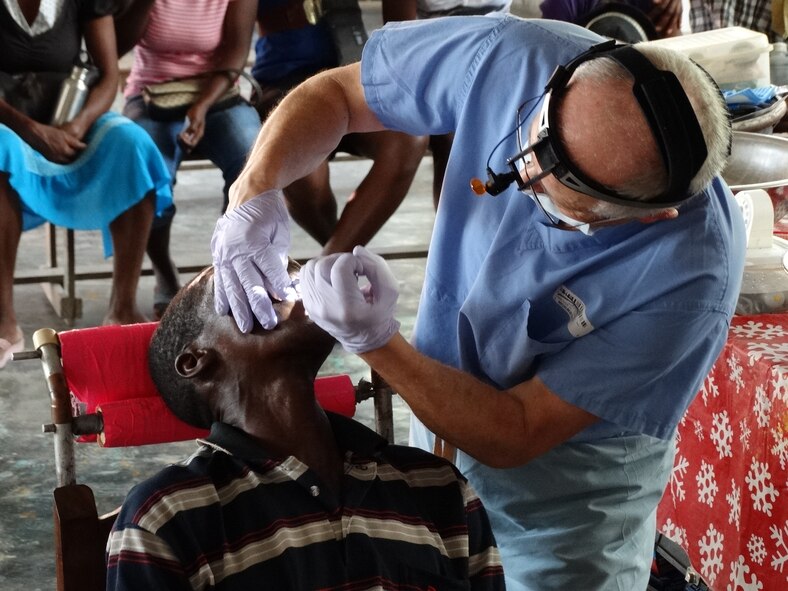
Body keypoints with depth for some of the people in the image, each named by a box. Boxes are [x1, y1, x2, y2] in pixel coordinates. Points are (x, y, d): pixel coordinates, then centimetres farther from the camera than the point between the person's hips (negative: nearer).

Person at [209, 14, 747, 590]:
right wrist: (254, 191, -28)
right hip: (438, 423, 5)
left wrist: (375, 342, -38)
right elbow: (333, 93, -11)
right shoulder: (509, 57, -28)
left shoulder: (691, 278, -35)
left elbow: (517, 436, -26)